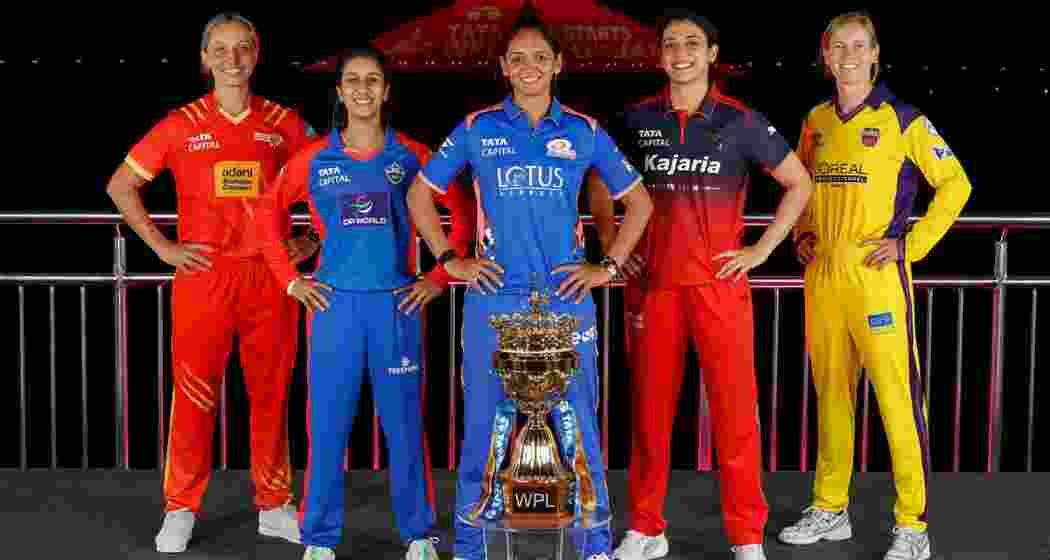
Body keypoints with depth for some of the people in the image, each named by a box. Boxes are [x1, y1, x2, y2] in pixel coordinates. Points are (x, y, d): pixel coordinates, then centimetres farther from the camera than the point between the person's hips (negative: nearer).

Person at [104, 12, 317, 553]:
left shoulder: (283, 122, 5)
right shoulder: (182, 124, 2)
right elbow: (120, 185, 7)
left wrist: (312, 240, 4)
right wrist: (163, 247, 0)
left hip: (269, 276, 1)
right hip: (203, 273, -1)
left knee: (271, 391, 8)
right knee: (194, 393, 2)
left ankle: (274, 504, 21)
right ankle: (181, 510, 14)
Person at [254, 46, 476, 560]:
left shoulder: (412, 156, 2)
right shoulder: (314, 159, 4)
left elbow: (465, 212, 7)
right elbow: (268, 213, 13)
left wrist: (439, 278, 2)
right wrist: (290, 279, 6)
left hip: (396, 304, 0)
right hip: (335, 303, 1)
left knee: (404, 424, 5)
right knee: (327, 425, 3)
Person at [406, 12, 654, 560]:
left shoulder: (584, 132, 5)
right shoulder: (477, 129, 4)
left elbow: (638, 200, 14)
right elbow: (420, 193, 12)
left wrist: (608, 266, 5)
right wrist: (449, 259, 4)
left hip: (565, 296, 0)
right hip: (493, 298, 0)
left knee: (579, 423, 3)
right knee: (482, 425, 5)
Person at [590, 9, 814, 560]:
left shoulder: (741, 121, -1)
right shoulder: (638, 119, 5)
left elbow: (799, 184, 6)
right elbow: (599, 182, 18)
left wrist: (761, 250, 0)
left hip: (719, 283, -2)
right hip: (651, 284, 2)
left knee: (734, 410, -2)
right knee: (649, 409, 7)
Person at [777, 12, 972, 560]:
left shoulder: (902, 119, -4)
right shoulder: (816, 120, 11)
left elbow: (955, 184, -2)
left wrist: (910, 244, -8)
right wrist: (802, 233, 11)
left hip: (876, 274, -5)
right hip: (821, 274, 6)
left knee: (897, 396, -5)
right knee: (830, 395, 13)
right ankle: (830, 509, 24)